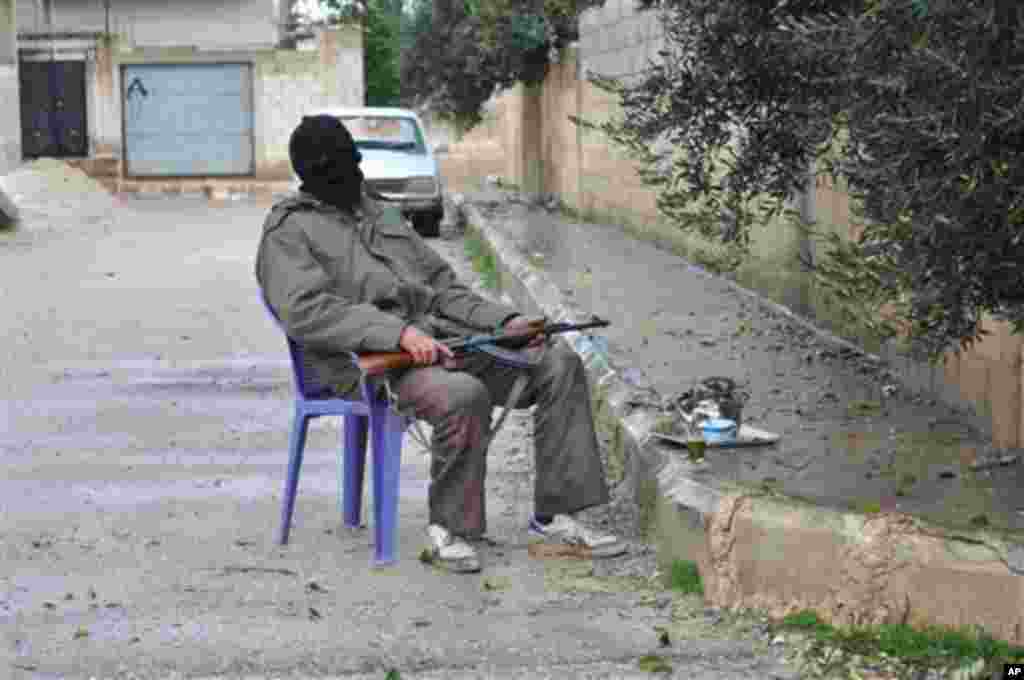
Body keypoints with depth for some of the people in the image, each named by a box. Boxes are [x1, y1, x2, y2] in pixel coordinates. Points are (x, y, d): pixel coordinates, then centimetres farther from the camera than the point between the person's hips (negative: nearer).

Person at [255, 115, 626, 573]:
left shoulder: (382, 216, 27)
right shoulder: (288, 232, 3)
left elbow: (442, 286, 26)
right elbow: (306, 312, -14)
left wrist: (506, 321, 9)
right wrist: (398, 333, -26)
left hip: (437, 336, 7)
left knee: (558, 363, -10)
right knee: (463, 396, -37)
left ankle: (553, 517, -9)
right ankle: (450, 527, -15)